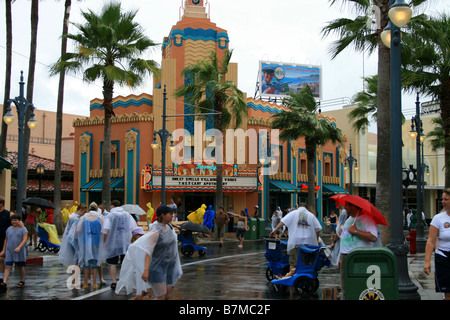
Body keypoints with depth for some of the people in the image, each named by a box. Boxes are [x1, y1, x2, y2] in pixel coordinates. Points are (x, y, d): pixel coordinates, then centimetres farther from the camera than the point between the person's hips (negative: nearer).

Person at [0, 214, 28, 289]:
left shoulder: (23, 229, -3)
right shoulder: (9, 229, 10)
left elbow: (24, 240, -13)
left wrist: (19, 247, -27)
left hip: (19, 252, -3)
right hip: (9, 251, 3)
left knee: (20, 266, 9)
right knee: (8, 266, -6)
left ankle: (22, 281, 25)